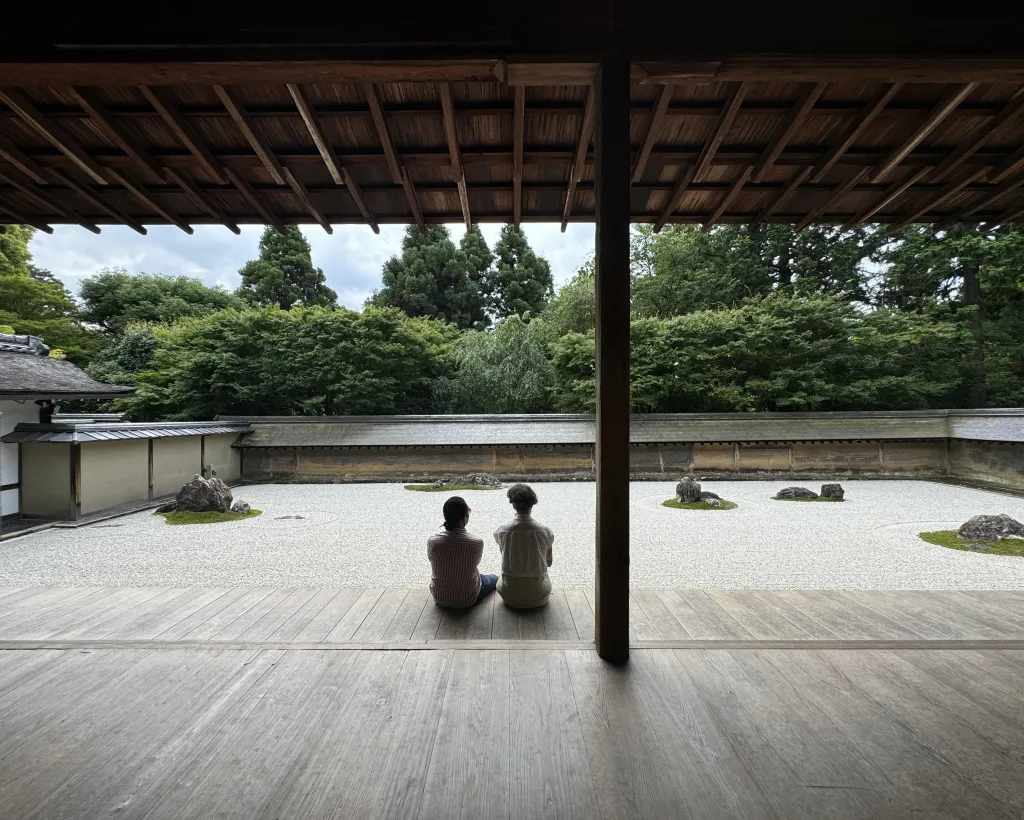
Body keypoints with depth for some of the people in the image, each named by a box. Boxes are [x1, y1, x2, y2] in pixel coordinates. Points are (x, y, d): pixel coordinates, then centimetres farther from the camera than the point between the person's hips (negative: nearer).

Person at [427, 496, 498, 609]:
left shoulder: (432, 541, -22)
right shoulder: (477, 542, -26)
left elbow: (432, 560, -2)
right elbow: (475, 564, -7)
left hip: (440, 599, 2)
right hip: (468, 600, -2)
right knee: (494, 579, 27)